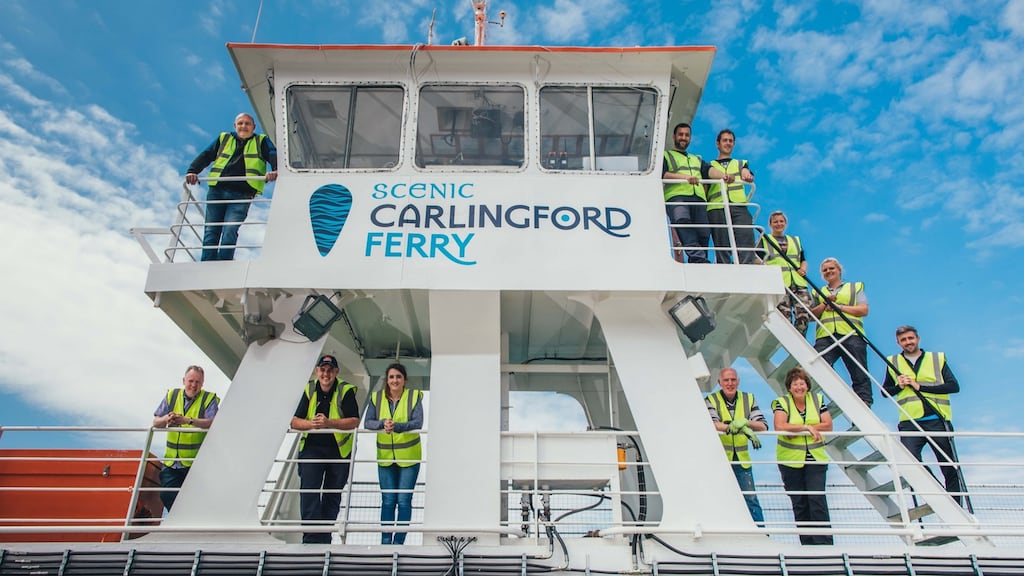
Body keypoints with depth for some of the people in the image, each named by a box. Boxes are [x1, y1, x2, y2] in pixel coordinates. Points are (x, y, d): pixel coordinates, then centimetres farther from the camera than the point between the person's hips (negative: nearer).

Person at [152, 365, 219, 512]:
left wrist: (188, 420, -33)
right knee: (167, 496, -1)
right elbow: (156, 423, 4)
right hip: (171, 462, 4)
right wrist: (166, 419, -20)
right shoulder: (171, 396, 9)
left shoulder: (209, 399, -2)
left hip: (196, 463, -3)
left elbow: (212, 423, -19)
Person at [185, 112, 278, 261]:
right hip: (216, 191, 3)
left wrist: (275, 170, -24)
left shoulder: (261, 141, 16)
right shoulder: (224, 139, 24)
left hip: (242, 195, -3)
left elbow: (274, 155, -1)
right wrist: (192, 171, -1)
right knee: (211, 231, -4)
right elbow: (205, 156, 17)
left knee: (230, 230, -18)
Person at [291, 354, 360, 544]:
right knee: (308, 492, -9)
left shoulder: (346, 391, -9)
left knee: (333, 496, 9)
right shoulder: (310, 390, 0)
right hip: (311, 448, 1)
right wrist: (311, 423, -22)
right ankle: (311, 538, -6)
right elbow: (295, 422, 0)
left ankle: (325, 538, 21)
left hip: (339, 450, -1)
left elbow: (354, 421, -16)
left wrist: (329, 423, -29)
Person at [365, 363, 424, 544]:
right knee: (387, 500, 5)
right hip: (385, 457, 2)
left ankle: (399, 541, 9)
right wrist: (383, 423, -24)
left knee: (404, 500, 1)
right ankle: (385, 540, 13)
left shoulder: (414, 396, -4)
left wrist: (397, 426, -31)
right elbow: (368, 422, -4)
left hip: (409, 456, -2)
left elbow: (418, 422, -15)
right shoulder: (377, 397, 3)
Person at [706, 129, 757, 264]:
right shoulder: (710, 165, 25)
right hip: (717, 208, -1)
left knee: (746, 247, -16)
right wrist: (723, 176, -26)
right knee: (722, 248, -9)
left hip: (739, 207, 1)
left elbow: (748, 174, 7)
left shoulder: (741, 164, 31)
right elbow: (712, 172, -1)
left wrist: (747, 175, -20)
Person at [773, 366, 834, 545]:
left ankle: (825, 542, -5)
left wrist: (798, 430, -12)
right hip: (790, 461, -1)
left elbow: (828, 425, -4)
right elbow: (779, 426, -18)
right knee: (799, 504, 6)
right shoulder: (782, 402, -3)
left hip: (815, 459, 1)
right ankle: (807, 543, 15)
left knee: (817, 499, -9)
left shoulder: (817, 399, 5)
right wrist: (807, 427, -20)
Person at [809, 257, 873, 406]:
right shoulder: (818, 293, 27)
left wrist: (839, 306, -3)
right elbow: (812, 315, 15)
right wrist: (825, 304, -1)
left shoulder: (855, 287, 19)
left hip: (851, 334, -1)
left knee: (860, 375, -3)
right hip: (825, 337, 1)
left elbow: (864, 310, 5)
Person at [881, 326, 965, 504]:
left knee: (951, 469, 5)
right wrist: (899, 386, -3)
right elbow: (885, 391, 19)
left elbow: (954, 386, -3)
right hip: (910, 424, 1)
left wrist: (920, 386, -12)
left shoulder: (938, 359, 8)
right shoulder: (893, 362, 13)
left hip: (938, 421, 0)